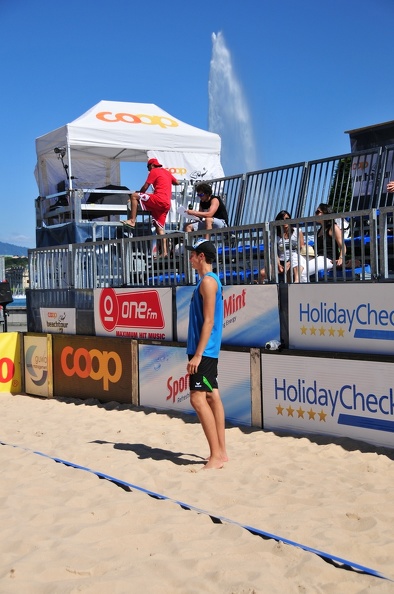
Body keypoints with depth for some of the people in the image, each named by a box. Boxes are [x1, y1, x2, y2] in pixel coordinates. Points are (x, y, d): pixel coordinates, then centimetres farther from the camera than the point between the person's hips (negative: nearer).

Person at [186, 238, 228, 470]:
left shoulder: (208, 281, -14)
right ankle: (221, 452, 15)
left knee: (198, 398, -11)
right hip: (208, 351, 10)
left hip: (204, 351, -10)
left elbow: (209, 322, -20)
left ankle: (216, 456, -10)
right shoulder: (210, 281, 17)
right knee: (212, 397, 11)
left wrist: (198, 354, -22)